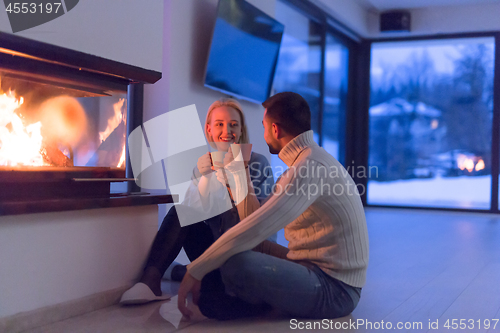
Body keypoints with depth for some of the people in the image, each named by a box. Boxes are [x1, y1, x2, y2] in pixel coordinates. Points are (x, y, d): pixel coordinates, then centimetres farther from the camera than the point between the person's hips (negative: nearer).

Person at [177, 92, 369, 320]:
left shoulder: (310, 166, -20)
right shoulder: (315, 159, 14)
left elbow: (255, 229, -27)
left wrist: (195, 271, -21)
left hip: (333, 291, -10)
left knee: (236, 264, -30)